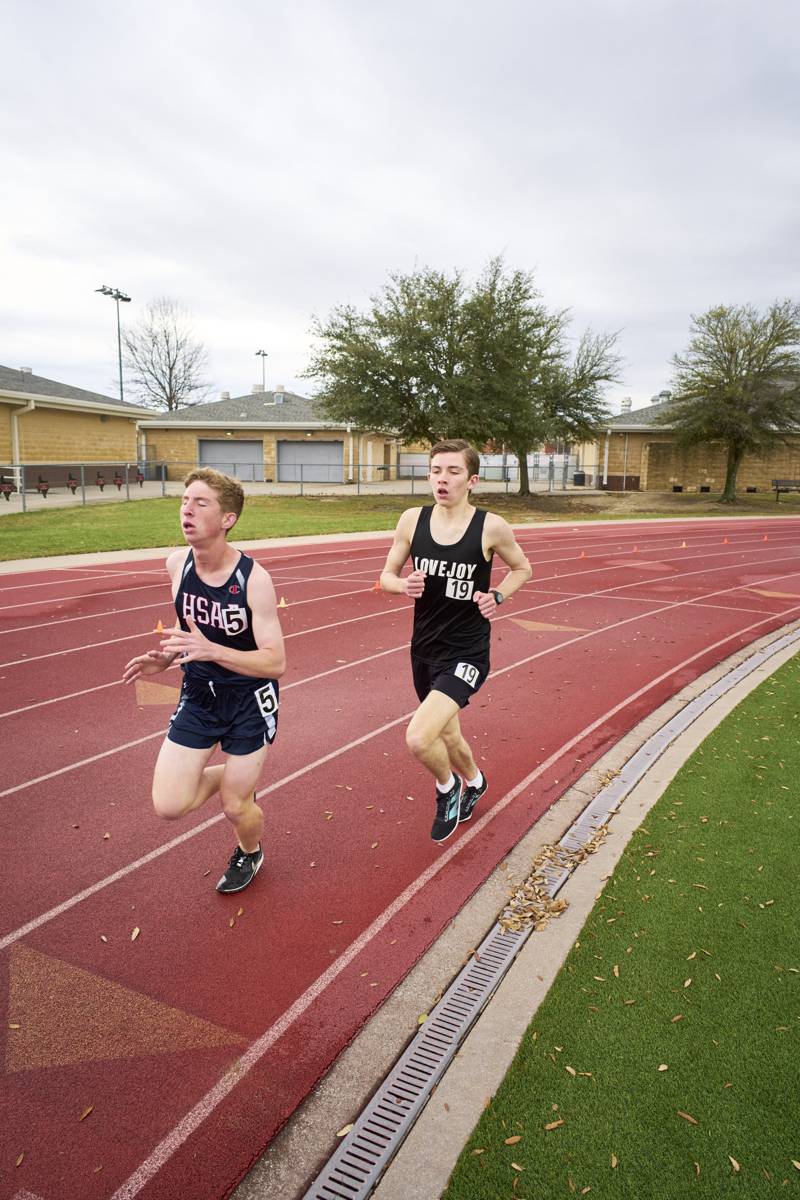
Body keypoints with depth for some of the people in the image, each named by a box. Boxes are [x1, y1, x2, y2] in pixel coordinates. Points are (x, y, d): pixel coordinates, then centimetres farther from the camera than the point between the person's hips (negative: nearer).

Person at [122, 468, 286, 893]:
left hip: (249, 701, -4)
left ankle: (250, 855, 43)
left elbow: (275, 662, -25)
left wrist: (211, 650, -39)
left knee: (235, 807, 6)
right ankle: (233, 776, 30)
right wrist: (165, 659, -6)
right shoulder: (177, 564, -8)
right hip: (198, 696, 5)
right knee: (168, 806, -1)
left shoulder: (254, 579, -24)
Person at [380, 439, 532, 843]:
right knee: (446, 736, 23)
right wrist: (405, 585, -18)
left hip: (466, 653, -5)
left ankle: (448, 789, 14)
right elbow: (387, 575, 4)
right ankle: (474, 782, 57)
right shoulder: (412, 520, -4)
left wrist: (497, 596, -12)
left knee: (418, 738, -21)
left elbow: (522, 568, 6)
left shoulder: (491, 527, -12)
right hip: (424, 648, 5)